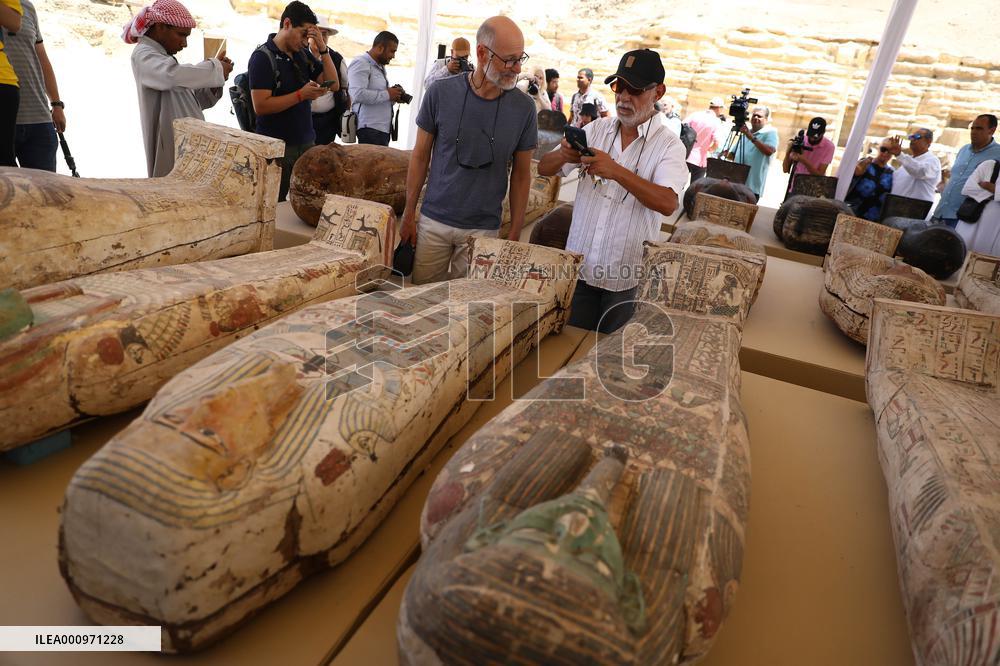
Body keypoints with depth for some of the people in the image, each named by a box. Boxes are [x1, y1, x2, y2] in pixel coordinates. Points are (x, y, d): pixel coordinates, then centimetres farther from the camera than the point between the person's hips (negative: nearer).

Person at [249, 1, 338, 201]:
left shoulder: (303, 54, 10)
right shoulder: (262, 57, -9)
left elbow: (334, 85, 9)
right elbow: (260, 106, -16)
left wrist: (323, 48, -2)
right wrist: (301, 94, -18)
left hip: (306, 143, 6)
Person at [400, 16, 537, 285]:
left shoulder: (524, 107, -6)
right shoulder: (441, 93, -7)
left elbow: (521, 174, 1)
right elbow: (420, 155, 2)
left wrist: (515, 235, 0)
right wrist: (409, 213, 3)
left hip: (483, 229, 0)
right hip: (433, 221, 0)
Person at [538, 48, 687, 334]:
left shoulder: (669, 145, -5)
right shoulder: (597, 129, 6)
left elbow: (668, 203, -22)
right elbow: (544, 169, 4)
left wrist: (617, 171, -33)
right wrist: (563, 155, -19)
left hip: (627, 277, -3)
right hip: (579, 266, 3)